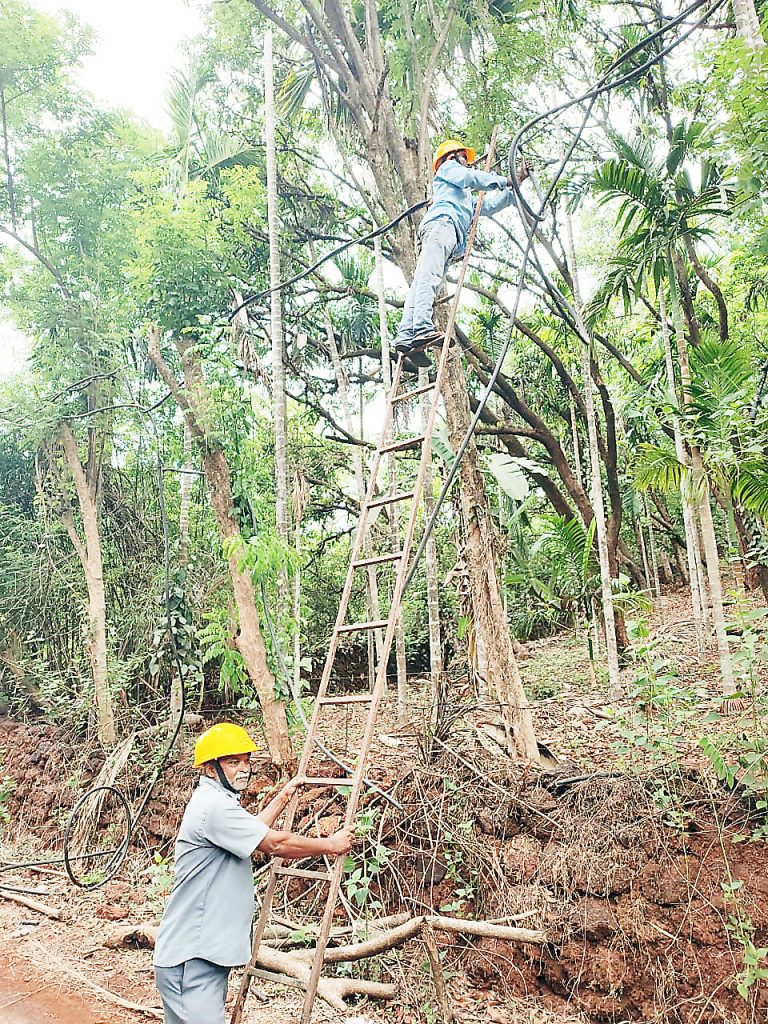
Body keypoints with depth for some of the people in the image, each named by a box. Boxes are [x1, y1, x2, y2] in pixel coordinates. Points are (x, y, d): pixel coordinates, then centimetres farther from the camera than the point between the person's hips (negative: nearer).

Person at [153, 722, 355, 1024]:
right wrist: (331, 845, -8)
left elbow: (254, 834, 28)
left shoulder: (216, 801, 15)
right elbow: (276, 844, -20)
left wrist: (284, 796, 34)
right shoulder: (214, 805, -20)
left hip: (204, 953, 11)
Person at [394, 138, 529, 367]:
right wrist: (504, 181, 18)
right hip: (441, 222, -8)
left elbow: (490, 205, 49)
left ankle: (406, 338, -30)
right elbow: (472, 177, 9)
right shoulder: (448, 167, 27)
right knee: (429, 275, -28)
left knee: (420, 284, -13)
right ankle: (423, 329, -49)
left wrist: (515, 183, 48)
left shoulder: (466, 198, 49)